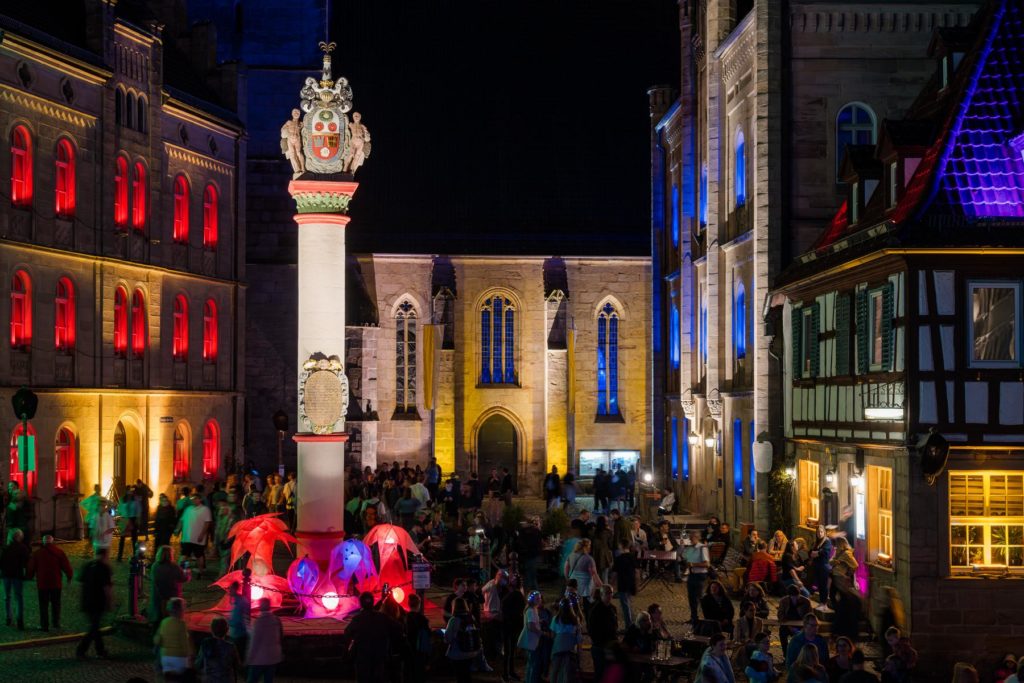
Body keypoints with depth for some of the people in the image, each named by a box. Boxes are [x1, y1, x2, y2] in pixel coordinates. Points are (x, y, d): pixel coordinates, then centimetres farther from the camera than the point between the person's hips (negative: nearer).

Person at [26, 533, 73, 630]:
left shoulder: (37, 553, -2)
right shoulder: (59, 551, -2)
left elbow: (31, 567, 2)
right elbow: (66, 565, -2)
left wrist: (29, 577, 17)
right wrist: (70, 576, 10)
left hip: (42, 583, -1)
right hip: (56, 583, 1)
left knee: (43, 605, 6)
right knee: (56, 604, 12)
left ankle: (44, 625, 6)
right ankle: (56, 623, 11)